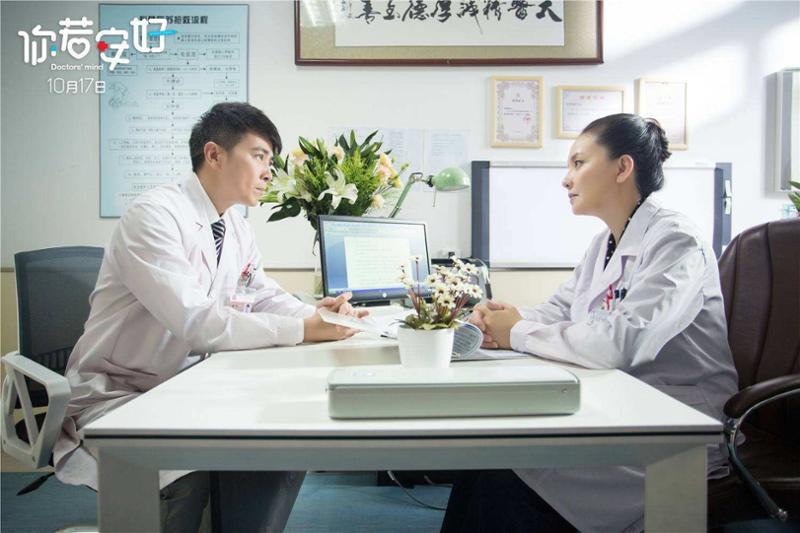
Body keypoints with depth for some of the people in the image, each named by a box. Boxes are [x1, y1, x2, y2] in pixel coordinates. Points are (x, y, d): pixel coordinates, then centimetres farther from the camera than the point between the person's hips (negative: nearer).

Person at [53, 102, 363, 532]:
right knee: (190, 471, -31)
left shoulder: (236, 229, 6)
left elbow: (264, 297, 12)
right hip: (118, 396, -7)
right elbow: (196, 322, -30)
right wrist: (301, 330, -27)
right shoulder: (153, 216, -20)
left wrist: (316, 314, -10)